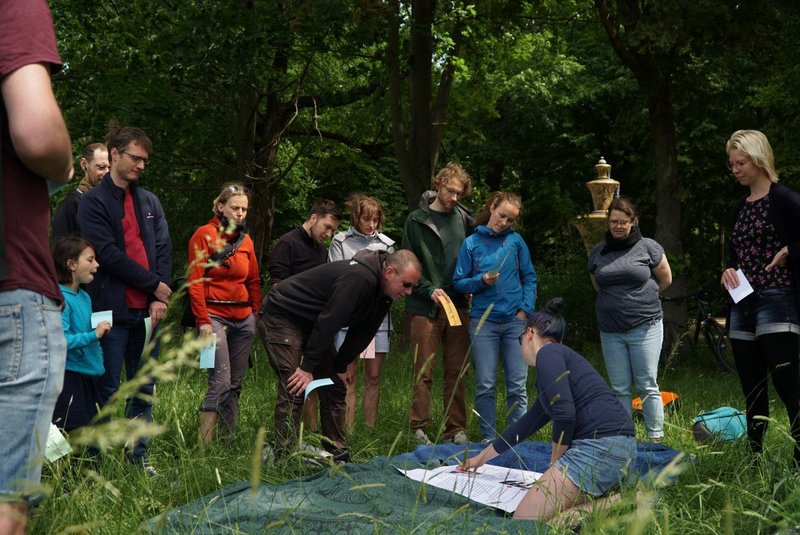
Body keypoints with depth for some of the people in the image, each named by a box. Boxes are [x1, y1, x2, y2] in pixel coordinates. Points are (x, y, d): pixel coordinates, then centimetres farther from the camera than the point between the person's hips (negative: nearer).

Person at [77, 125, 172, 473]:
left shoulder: (150, 202, 15)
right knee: (108, 388, -1)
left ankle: (138, 456, 17)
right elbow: (107, 253, -11)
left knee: (145, 388, 9)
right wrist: (154, 285, -8)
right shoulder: (94, 202, -2)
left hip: (149, 308, 5)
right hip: (112, 309, -5)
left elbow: (163, 249, 9)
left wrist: (159, 299, -4)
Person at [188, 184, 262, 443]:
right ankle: (204, 443, -12)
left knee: (235, 383, 8)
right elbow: (195, 280, -9)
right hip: (215, 317, -6)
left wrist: (257, 313, 11)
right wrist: (203, 320, -14)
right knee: (221, 382, -15)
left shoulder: (245, 240, 14)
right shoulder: (205, 234, -4)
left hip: (244, 319, 6)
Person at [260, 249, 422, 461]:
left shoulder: (384, 292, -2)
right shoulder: (359, 278, -32)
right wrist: (307, 368, -28)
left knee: (336, 385, 7)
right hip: (282, 316, -10)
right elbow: (328, 322, -32)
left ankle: (337, 454, 12)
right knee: (294, 390, -16)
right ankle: (284, 458, -13)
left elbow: (362, 332, 7)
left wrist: (341, 366, 3)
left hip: (311, 323, 10)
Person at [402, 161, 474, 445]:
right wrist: (429, 289, -13)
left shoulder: (463, 220, 10)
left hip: (458, 306, 3)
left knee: (456, 371, 6)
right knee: (424, 372, 0)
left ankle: (456, 428, 12)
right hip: (425, 308, -3)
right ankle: (420, 428, 7)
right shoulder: (417, 220, 1)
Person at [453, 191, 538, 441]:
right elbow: (459, 282, 4)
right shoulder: (471, 243, 2)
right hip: (484, 320, 0)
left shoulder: (515, 241, 4)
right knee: (485, 385, 2)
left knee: (517, 384, 2)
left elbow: (529, 277, 8)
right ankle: (488, 438, 10)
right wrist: (481, 280, -14)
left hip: (515, 320, 1)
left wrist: (526, 309, -3)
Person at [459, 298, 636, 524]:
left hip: (600, 446, -9)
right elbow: (526, 424, 39)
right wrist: (482, 457, 49)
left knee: (524, 521, -8)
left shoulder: (548, 353, -1)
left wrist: (554, 464, 1)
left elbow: (564, 414, -15)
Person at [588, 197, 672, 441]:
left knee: (647, 386, -1)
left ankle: (656, 437, 5)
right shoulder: (598, 252, 9)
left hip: (645, 327, -3)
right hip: (611, 330, 3)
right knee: (620, 389, 7)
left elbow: (666, 279, 8)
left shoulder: (648, 247, -2)